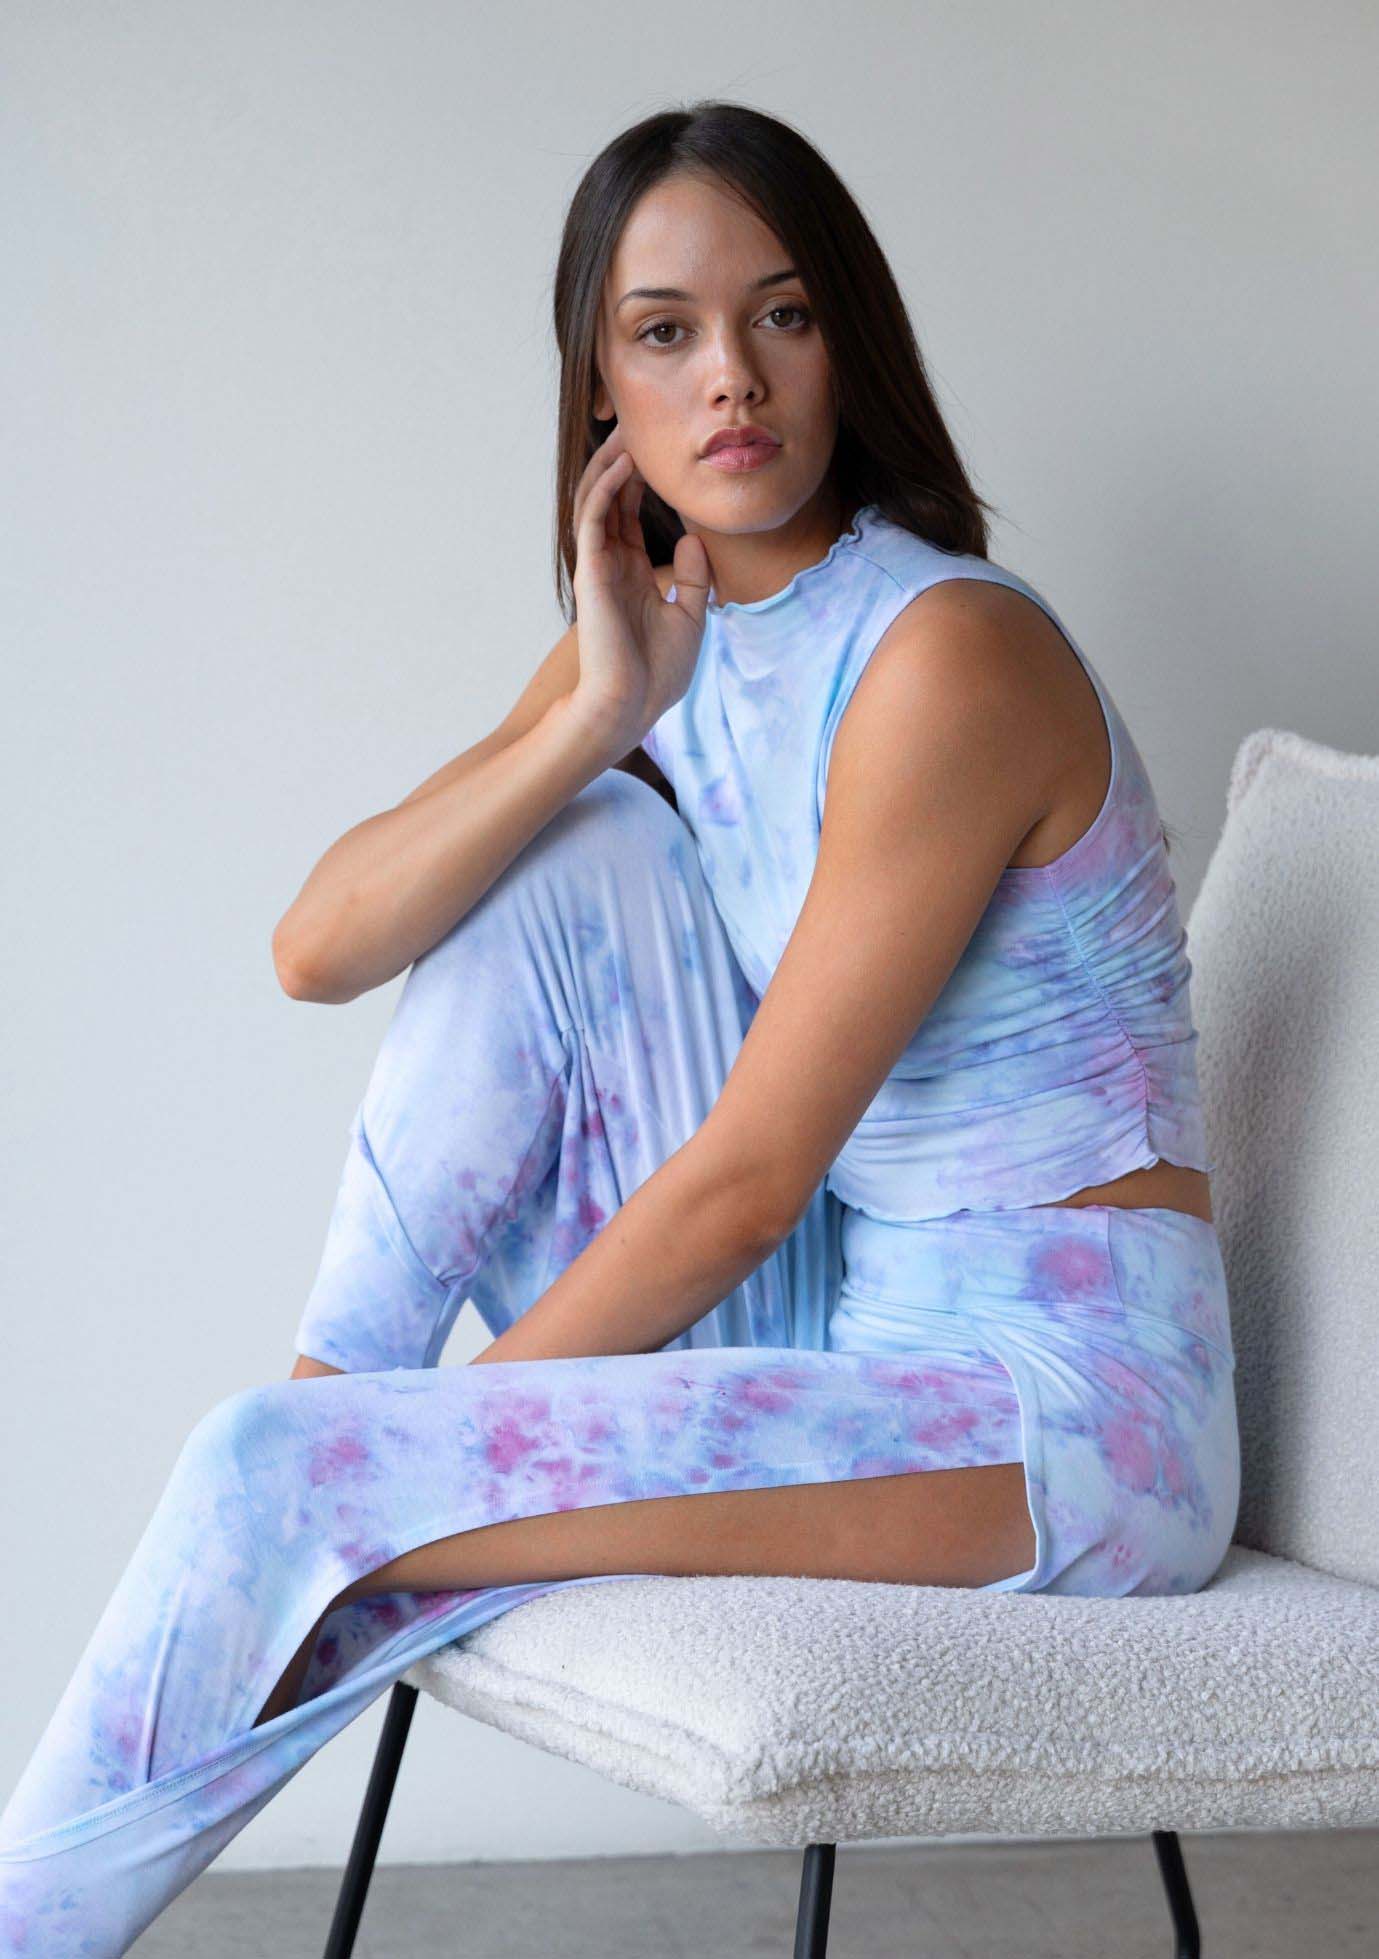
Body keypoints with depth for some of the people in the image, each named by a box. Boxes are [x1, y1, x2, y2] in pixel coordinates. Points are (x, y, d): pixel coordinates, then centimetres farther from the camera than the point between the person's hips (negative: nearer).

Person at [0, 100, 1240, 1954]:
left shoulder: (948, 653, -17)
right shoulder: (659, 643, 8)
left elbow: (746, 1178, -18)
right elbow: (318, 949, -2)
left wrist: (450, 1427, -11)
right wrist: (596, 715, -13)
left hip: (1074, 1406, -7)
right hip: (849, 1337, 7)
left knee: (284, 1481, -17)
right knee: (580, 848, -6)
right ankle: (339, 1389, -3)